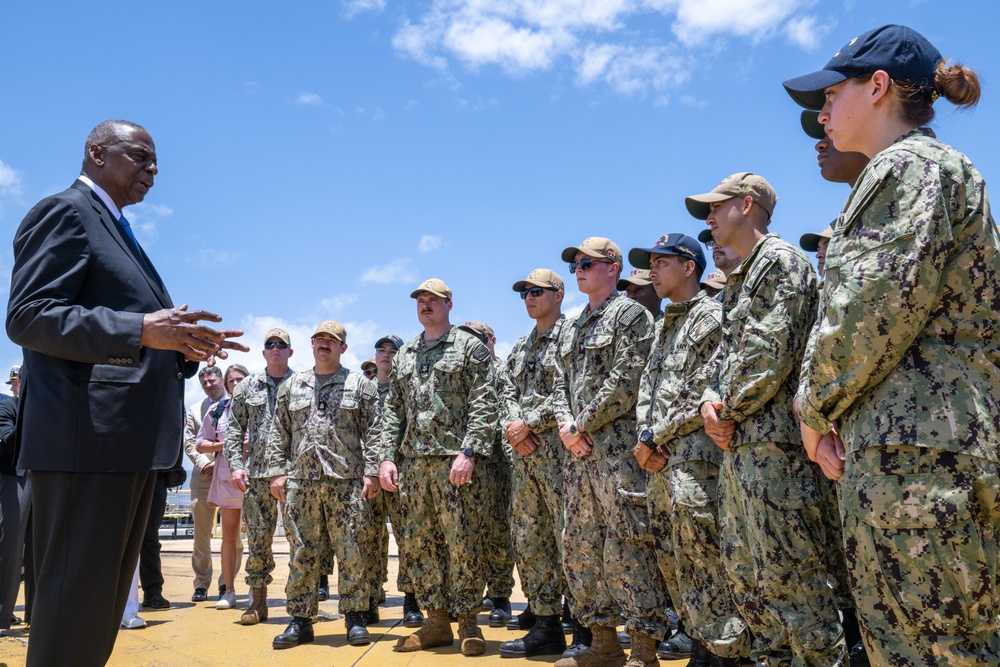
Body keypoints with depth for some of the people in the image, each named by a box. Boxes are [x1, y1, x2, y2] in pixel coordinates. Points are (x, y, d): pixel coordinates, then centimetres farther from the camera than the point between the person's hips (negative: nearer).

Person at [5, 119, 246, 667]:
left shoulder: (117, 231, 25)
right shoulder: (64, 212, -3)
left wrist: (184, 348, 11)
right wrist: (140, 330, -23)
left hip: (129, 440, 10)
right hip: (87, 437, -10)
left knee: (105, 599, 16)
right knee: (75, 599, -4)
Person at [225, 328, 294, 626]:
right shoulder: (247, 387, 11)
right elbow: (234, 429, 10)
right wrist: (236, 464, -1)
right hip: (257, 474, 2)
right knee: (258, 538, 5)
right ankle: (257, 602, 16)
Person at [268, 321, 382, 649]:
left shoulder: (361, 385, 7)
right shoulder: (292, 386, 16)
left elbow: (373, 432, 1)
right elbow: (279, 434, 14)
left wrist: (371, 471, -7)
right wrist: (277, 471, 5)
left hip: (347, 481, -2)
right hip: (300, 482, 3)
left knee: (351, 552, 0)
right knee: (302, 553, 5)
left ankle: (355, 617, 10)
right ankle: (300, 619, 14)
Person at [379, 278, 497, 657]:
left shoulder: (469, 347, 2)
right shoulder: (404, 356, 19)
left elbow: (484, 406, -7)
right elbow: (393, 411, 18)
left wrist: (469, 452, -17)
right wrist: (387, 456, 6)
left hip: (454, 460, -6)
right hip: (412, 464, 6)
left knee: (462, 544, -2)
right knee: (419, 544, 7)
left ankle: (468, 622, 9)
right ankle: (436, 622, 17)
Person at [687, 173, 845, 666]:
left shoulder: (782, 260, -7)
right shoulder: (737, 282, 23)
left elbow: (773, 351, -17)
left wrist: (732, 412, -9)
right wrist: (711, 400, 2)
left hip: (773, 440, -10)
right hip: (738, 444, 10)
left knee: (786, 573, -8)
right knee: (742, 571, 14)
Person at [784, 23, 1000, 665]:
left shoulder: (911, 164, -6)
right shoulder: (934, 167, 25)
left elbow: (880, 307, -18)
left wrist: (816, 406, -4)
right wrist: (836, 409, 12)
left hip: (917, 447, -10)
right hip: (927, 445, 10)